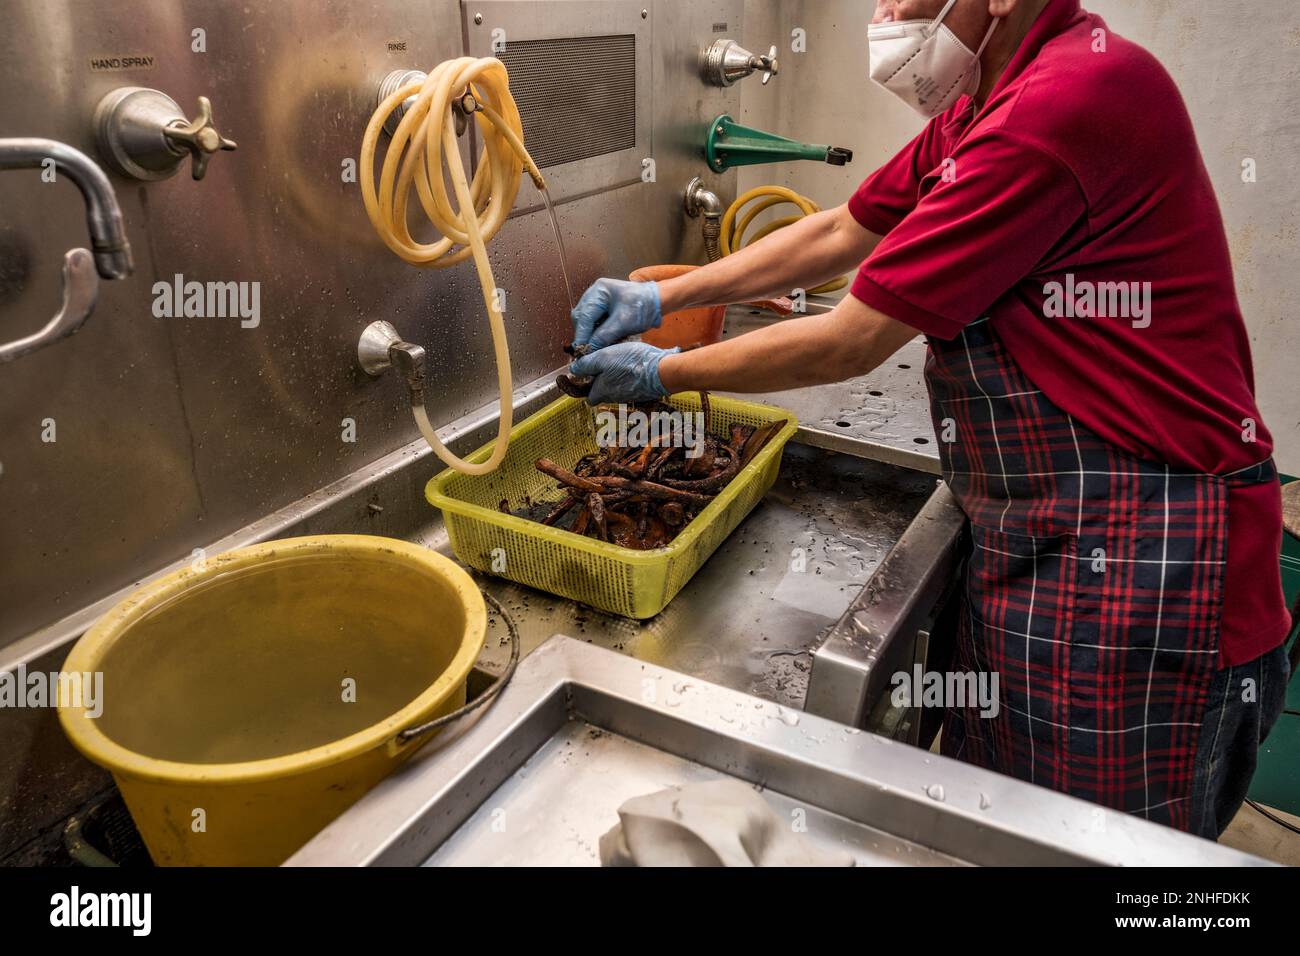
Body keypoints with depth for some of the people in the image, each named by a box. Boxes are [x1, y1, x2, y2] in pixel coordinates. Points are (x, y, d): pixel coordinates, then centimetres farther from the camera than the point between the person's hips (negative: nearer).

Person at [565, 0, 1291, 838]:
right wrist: (661, 297, 9)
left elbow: (853, 343, -19)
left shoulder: (1071, 100, -22)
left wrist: (664, 373, -5)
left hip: (1136, 556, -9)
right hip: (1036, 539, 9)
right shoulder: (981, 104, 9)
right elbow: (839, 235, 15)